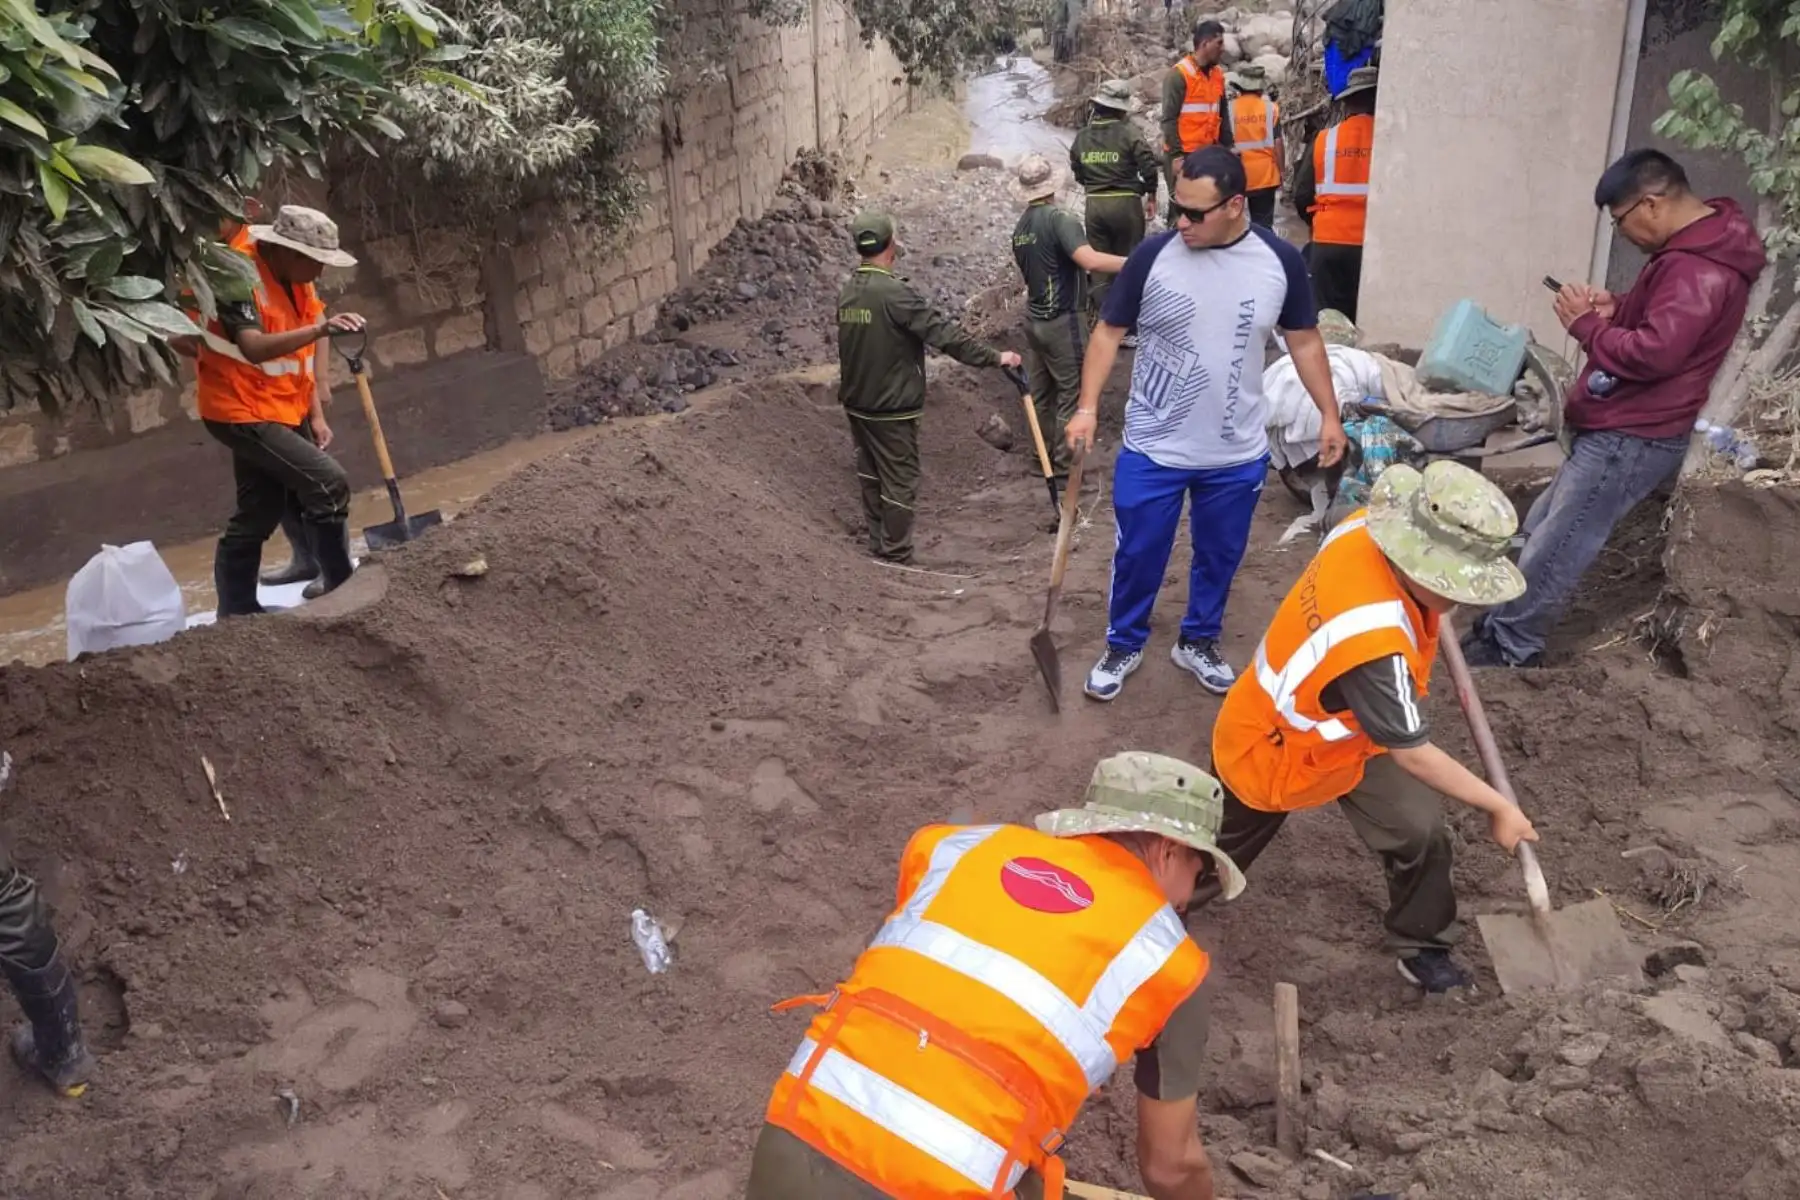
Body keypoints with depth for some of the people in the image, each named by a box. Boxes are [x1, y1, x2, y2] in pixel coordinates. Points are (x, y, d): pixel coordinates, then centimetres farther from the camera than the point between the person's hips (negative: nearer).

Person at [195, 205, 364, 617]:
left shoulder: (294, 278, 4)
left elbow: (304, 353, 9)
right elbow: (255, 348, -38)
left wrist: (316, 415, 4)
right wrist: (321, 328, -50)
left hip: (284, 411, 9)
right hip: (244, 412, -9)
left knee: (257, 515, 14)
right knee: (329, 484, -18)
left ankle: (235, 611, 26)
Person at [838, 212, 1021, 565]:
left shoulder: (848, 291, 3)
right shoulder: (894, 292, -21)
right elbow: (944, 332, -22)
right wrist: (994, 357, -17)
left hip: (856, 402, 8)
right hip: (890, 407, -8)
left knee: (871, 473, 18)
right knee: (899, 479, 2)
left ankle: (878, 543, 29)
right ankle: (895, 555, 8)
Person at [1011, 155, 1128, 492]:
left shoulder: (1020, 227, 6)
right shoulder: (1060, 220, -18)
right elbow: (1090, 260, -31)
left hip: (1034, 319, 8)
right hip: (1061, 322, -8)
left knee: (1042, 392, 17)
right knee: (1070, 396, 1)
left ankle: (1046, 456, 29)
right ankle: (1063, 468, 5)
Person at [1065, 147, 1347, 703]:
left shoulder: (1280, 261, -7)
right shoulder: (1153, 256, -12)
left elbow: (1305, 341, 6)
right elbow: (1109, 332, -4)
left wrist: (1329, 414, 5)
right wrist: (1088, 407, -13)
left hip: (1238, 455, 2)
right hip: (1151, 450, -1)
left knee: (1219, 556, 17)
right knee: (1137, 555, 9)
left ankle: (1198, 642, 40)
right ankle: (1124, 644, 32)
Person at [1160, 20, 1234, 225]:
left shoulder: (1218, 74, 11)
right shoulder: (1179, 74, -10)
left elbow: (1223, 116, 18)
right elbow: (1169, 119, -12)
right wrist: (1176, 155, -16)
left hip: (1209, 154, 7)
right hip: (1184, 155, -7)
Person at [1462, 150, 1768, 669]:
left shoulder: (1698, 269, -23)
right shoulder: (1697, 247, 12)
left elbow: (1653, 353, -31)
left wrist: (1586, 325, -16)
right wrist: (1615, 308, 4)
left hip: (1631, 439, -11)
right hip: (1619, 430, 11)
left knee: (1556, 546, -4)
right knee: (1543, 531, 17)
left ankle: (1509, 648, 7)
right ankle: (1504, 630, 26)